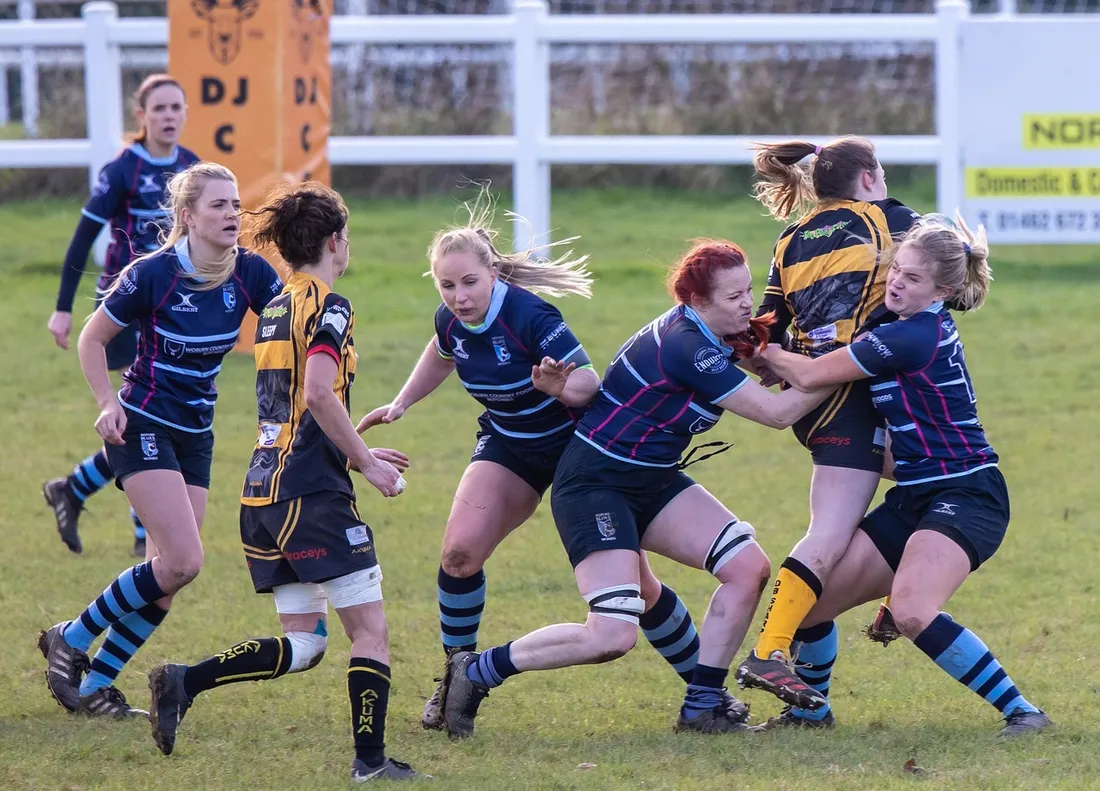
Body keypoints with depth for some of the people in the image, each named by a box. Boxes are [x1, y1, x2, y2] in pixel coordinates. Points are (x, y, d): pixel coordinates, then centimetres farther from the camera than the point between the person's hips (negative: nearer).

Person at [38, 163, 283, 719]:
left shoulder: (250, 273, -6)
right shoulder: (153, 273, -17)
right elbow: (92, 339, -5)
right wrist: (109, 404, -16)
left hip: (196, 434, 6)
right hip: (143, 428, -6)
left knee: (167, 578, 3)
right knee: (182, 560, -17)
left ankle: (93, 684, 15)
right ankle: (71, 640, 1)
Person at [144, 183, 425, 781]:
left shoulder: (275, 309, 17)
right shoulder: (329, 308, -9)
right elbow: (318, 393, -23)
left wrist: (356, 452, 28)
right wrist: (366, 462, -13)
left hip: (264, 491, 8)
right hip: (311, 495, -8)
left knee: (303, 645, 9)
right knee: (371, 629, -2)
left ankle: (183, 682, -3)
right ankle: (371, 760, -5)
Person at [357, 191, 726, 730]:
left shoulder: (529, 316, -30)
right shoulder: (450, 322, -11)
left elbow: (590, 382, -29)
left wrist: (560, 386, -49)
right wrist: (401, 404, 12)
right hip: (509, 448, 5)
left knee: (635, 585, -4)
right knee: (459, 551, -19)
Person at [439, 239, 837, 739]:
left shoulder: (704, 336, 3)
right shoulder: (686, 347, -24)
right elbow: (776, 412, -21)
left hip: (651, 481, 10)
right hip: (593, 486, -10)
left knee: (749, 566, -2)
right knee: (613, 635, -19)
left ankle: (701, 708, 6)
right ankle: (478, 671, -1)